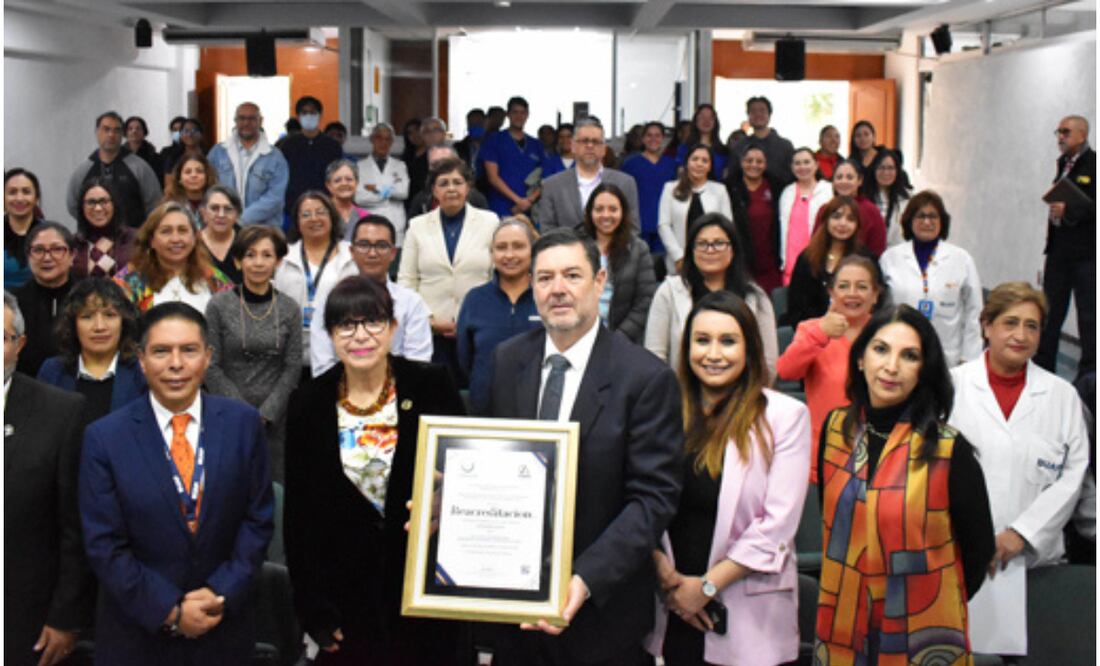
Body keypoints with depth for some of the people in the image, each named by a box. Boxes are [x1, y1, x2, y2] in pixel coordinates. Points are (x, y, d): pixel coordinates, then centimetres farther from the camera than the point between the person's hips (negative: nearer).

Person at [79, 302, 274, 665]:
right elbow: (104, 545, -9)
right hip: (138, 629, -1)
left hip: (225, 623, 2)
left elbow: (258, 518, -2)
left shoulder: (243, 422, -5)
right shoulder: (104, 438, -9)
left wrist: (222, 592, -12)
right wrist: (169, 611, -14)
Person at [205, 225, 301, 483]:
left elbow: (293, 368, 2)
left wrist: (266, 414, -7)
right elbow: (211, 367, -3)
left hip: (274, 419, 1)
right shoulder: (219, 306, -2)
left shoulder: (289, 309, 3)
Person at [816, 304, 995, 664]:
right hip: (840, 628, 4)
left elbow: (978, 549, -4)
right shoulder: (836, 427, -2)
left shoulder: (950, 450, -14)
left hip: (920, 635, -4)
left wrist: (939, 609, 4)